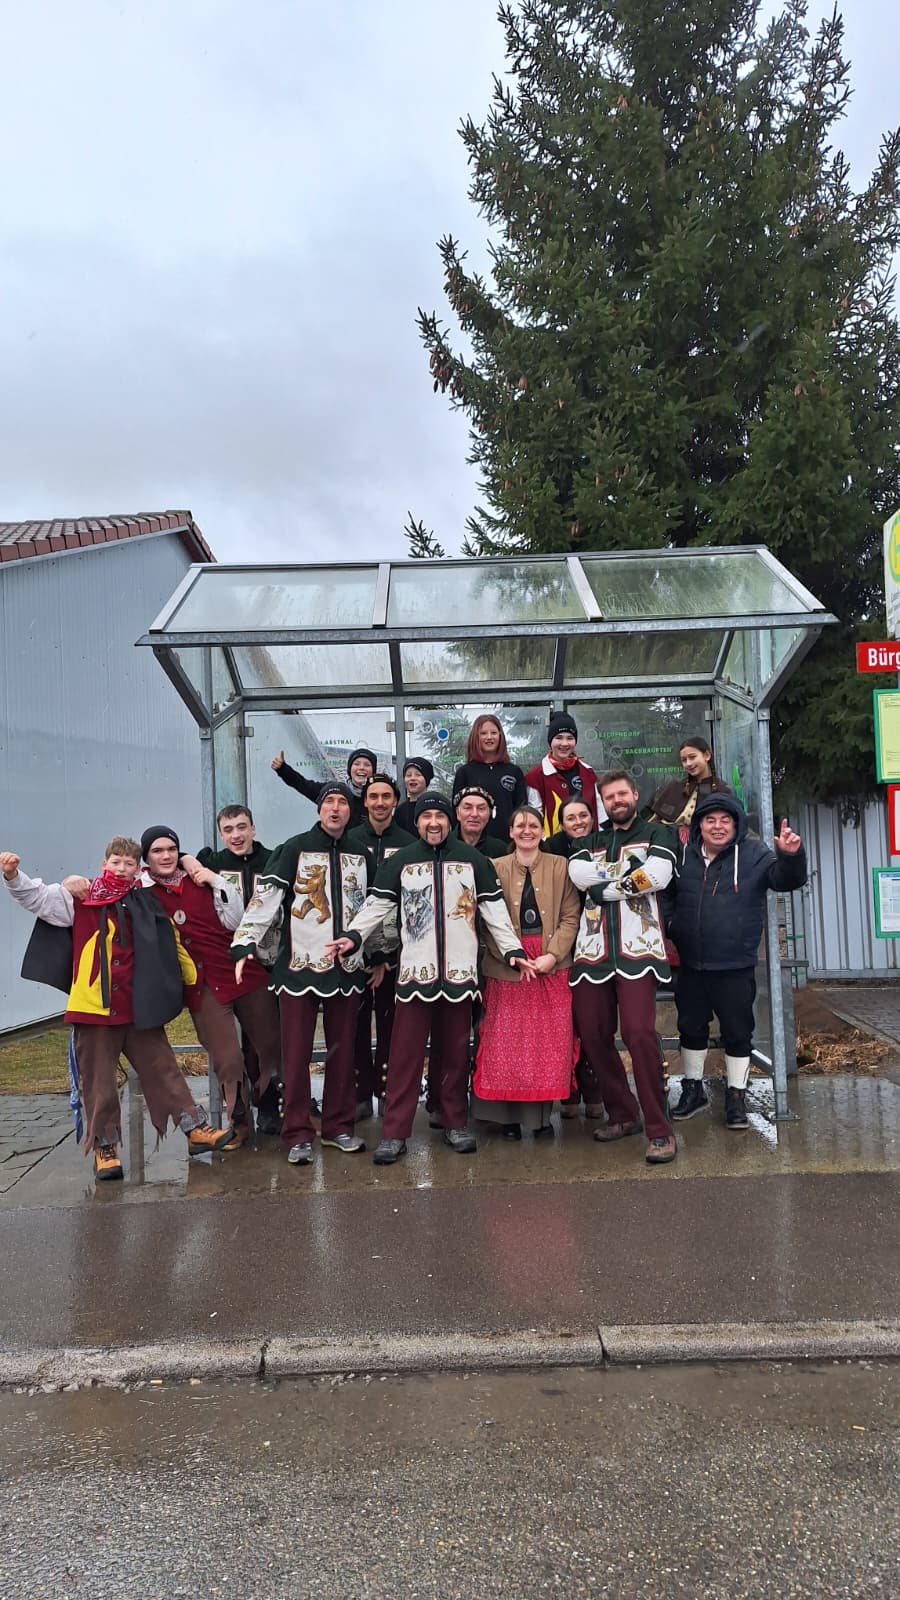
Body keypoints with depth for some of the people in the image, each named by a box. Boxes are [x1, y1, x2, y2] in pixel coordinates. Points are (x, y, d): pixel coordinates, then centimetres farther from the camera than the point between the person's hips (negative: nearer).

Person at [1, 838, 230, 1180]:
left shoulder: (146, 905, 7)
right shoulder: (79, 898, 2)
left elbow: (171, 946, 16)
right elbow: (38, 896, -5)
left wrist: (192, 978, 16)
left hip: (139, 1009, 2)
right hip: (92, 1009, -2)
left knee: (163, 1070, 9)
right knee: (98, 1083, 6)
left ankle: (195, 1129, 17)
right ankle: (104, 1147, 19)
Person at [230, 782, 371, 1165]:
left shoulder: (361, 855, 12)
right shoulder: (295, 849, -2)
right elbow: (265, 898, -10)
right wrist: (245, 944, -20)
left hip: (347, 967, 4)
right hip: (299, 965, -4)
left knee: (342, 1051, 9)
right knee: (296, 1053, -1)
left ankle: (338, 1127, 21)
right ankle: (298, 1134, 8)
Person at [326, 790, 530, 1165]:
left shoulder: (472, 860, 8)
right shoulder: (400, 862, 6)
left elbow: (494, 909, 9)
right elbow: (377, 905, 5)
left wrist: (512, 950, 3)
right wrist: (353, 936, -10)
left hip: (459, 971, 1)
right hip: (414, 972, -1)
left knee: (454, 1052, 9)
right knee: (405, 1054, -2)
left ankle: (455, 1124, 23)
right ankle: (394, 1134, 4)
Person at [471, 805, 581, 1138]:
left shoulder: (560, 867, 6)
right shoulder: (496, 868, 5)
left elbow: (571, 916, 1)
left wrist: (552, 954, -12)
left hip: (552, 965, 1)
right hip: (507, 967, 0)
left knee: (550, 1040, 2)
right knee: (508, 1042, 1)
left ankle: (543, 1111, 14)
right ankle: (510, 1114, 12)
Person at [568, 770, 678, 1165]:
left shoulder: (656, 834, 11)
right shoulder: (590, 841, 22)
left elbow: (657, 875, -9)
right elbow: (578, 873, 0)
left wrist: (605, 885, -4)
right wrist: (627, 869, -6)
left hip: (637, 947, -4)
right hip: (593, 949, 5)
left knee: (640, 1033, -16)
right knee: (593, 1035, 4)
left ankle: (658, 1130, -8)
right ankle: (623, 1115, 22)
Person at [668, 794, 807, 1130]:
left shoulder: (754, 854, -5)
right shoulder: (684, 856, 2)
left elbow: (786, 879, -17)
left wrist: (791, 856, -37)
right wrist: (670, 938, -2)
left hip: (735, 967, -3)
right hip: (689, 966, 3)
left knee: (737, 1033, 8)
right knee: (691, 1028, 14)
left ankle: (736, 1096, 23)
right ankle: (693, 1089, 31)